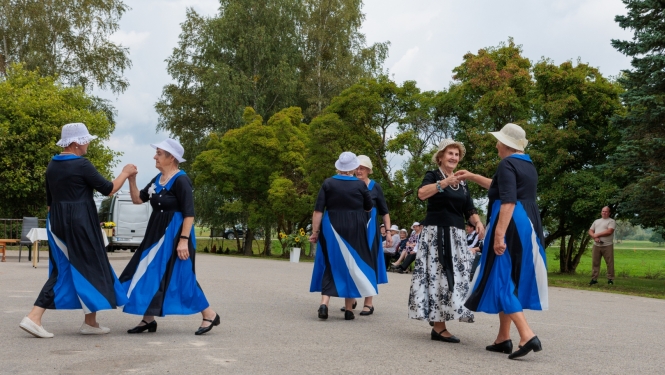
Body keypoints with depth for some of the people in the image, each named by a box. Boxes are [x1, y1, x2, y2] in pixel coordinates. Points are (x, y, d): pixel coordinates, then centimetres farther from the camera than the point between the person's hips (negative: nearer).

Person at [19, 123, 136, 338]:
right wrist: (125, 173, 7)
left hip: (56, 223, 7)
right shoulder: (82, 164, -12)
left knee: (61, 270, 12)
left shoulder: (52, 165, 10)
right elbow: (108, 189, -7)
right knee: (90, 268, 6)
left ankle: (34, 318, 0)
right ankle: (90, 323, 14)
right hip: (79, 223, -7)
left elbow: (49, 200, 15)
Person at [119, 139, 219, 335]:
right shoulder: (157, 179, 11)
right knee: (150, 274, 9)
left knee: (179, 276, -6)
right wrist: (131, 179, 0)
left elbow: (189, 213, -19)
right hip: (157, 233, 9)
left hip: (174, 234, -9)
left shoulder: (180, 180, -15)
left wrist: (183, 240, -25)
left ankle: (209, 315, 7)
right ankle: (148, 319, 18)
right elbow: (137, 199, 15)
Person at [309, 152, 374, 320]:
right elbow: (369, 208, 12)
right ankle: (349, 309, 11)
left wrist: (315, 231, -2)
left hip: (331, 229, 1)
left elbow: (318, 210, -7)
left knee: (330, 265, 9)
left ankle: (324, 303, -8)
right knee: (351, 265, 9)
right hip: (354, 230, 0)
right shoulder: (360, 185, -2)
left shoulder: (328, 183, -3)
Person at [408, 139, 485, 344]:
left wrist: (478, 222, -7)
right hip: (435, 234, -6)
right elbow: (422, 193, -21)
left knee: (455, 277, 2)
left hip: (456, 236, 6)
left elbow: (469, 210, 14)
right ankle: (439, 327, -12)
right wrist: (444, 182, -34)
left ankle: (439, 325, 9)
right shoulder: (432, 176, 0)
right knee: (437, 276, -10)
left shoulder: (462, 183, 16)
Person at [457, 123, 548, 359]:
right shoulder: (528, 165, 18)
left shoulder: (507, 163, -10)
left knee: (501, 279, -6)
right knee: (512, 279, 14)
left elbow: (508, 201, -22)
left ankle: (527, 336, -18)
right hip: (528, 225, 9)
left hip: (511, 226, -9)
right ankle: (503, 338, 17)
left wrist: (499, 234, -27)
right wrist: (472, 177, 38)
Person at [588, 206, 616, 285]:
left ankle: (610, 279, 4)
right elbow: (590, 231, 14)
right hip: (596, 245, 5)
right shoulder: (596, 221, 20)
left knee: (610, 263, -2)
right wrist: (594, 237, -7)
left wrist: (597, 235, -9)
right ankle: (594, 279, 8)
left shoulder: (611, 221, 1)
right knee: (595, 263, 4)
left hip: (607, 246, -5)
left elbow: (609, 231, -14)